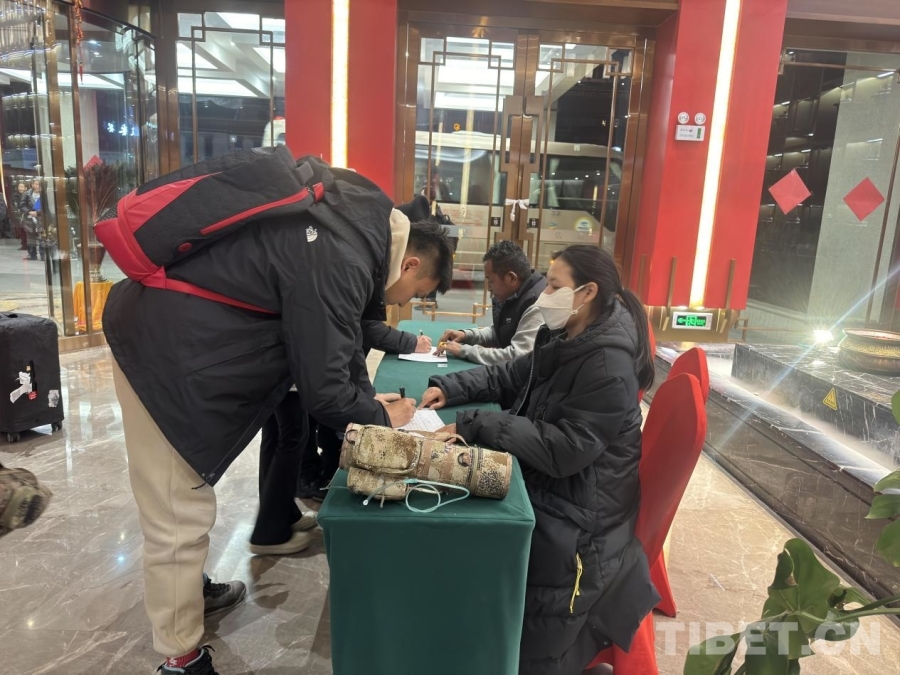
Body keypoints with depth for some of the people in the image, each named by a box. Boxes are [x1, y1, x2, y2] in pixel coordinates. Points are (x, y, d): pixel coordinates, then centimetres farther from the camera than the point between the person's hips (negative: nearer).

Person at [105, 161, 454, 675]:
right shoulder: (339, 262, -26)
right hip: (168, 349, -10)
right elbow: (322, 388, -22)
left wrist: (366, 397, 12)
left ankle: (193, 586, 45)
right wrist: (381, 418, -4)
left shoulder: (365, 223, 4)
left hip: (179, 334, 10)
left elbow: (339, 330, 15)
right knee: (180, 517, 3)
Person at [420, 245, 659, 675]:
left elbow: (565, 450, -30)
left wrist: (477, 425, -31)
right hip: (544, 484, 8)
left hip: (577, 513, -8)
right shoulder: (563, 340, 3)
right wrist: (449, 389, -4)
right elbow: (509, 377, 12)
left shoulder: (609, 364, -25)